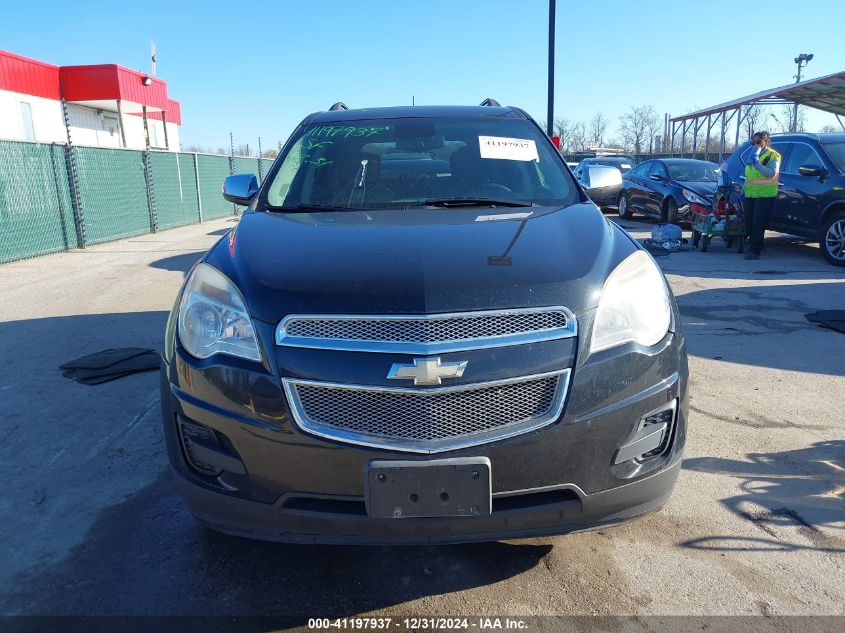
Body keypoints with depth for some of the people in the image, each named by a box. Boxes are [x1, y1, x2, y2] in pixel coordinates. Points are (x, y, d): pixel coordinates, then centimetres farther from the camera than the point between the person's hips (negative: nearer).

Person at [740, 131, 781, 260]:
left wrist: (757, 163, -24)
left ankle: (755, 251, -9)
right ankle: (753, 247, 17)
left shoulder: (772, 156, -2)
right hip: (750, 195, 7)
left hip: (765, 195, -7)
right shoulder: (751, 155, 21)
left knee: (758, 225, -10)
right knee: (749, 224, 6)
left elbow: (772, 173, -20)